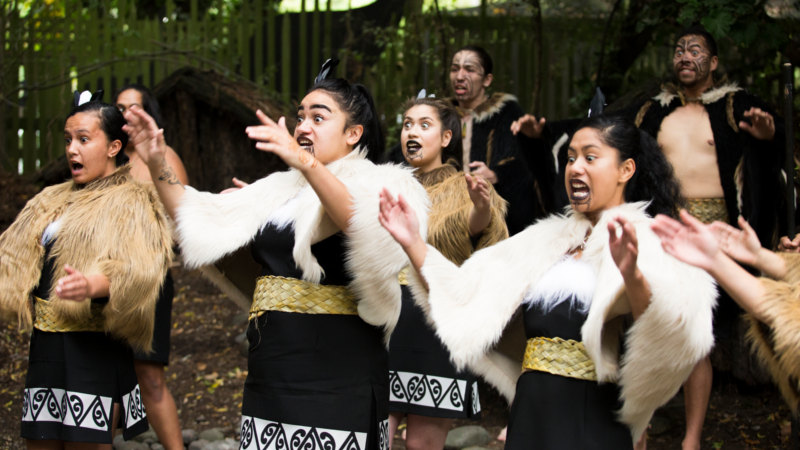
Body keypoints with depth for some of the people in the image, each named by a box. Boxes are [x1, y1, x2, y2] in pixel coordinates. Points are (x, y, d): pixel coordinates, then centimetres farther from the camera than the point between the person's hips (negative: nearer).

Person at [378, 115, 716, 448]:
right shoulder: (547, 240, 15)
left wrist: (633, 276, -41)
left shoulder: (651, 242, -5)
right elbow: (464, 299, 11)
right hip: (529, 419, 6)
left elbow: (671, 338, -23)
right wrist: (413, 243, 1)